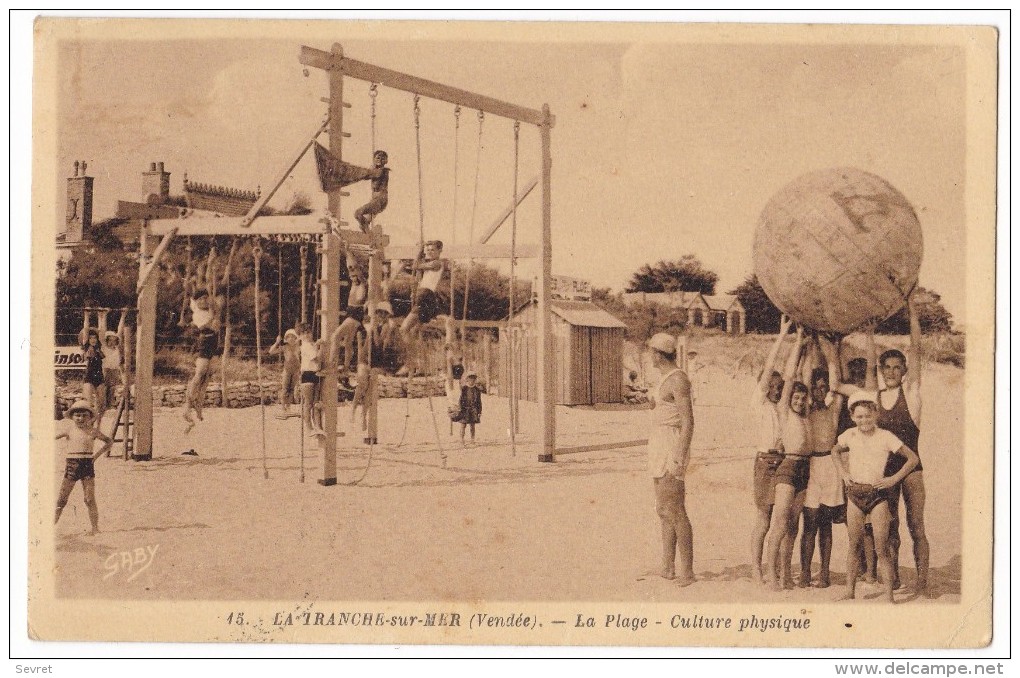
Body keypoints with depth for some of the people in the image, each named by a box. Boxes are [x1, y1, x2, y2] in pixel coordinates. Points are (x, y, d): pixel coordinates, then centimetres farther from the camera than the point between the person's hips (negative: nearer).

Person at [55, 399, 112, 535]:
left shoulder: (93, 431, 7)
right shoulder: (69, 429, 4)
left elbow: (109, 442, 18)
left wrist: (97, 455, 6)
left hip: (88, 464, 1)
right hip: (72, 464, -1)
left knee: (90, 500, 0)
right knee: (61, 499, -1)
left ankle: (95, 528, 3)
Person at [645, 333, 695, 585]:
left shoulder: (678, 380, -15)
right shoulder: (665, 377, 14)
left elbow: (688, 422, -19)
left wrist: (679, 459, -23)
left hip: (672, 447, -10)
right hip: (659, 446, 10)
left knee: (675, 511, -9)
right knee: (663, 510, 13)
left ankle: (687, 571, -6)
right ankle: (668, 567, 19)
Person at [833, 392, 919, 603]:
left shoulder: (885, 437, -6)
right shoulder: (850, 435, 3)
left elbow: (913, 458, -3)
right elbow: (835, 451, 24)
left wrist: (894, 479, -8)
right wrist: (843, 473, 11)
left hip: (878, 494, -3)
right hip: (855, 493, 3)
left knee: (882, 548, -5)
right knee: (853, 545, 8)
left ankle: (889, 596, -3)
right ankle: (849, 592, 15)